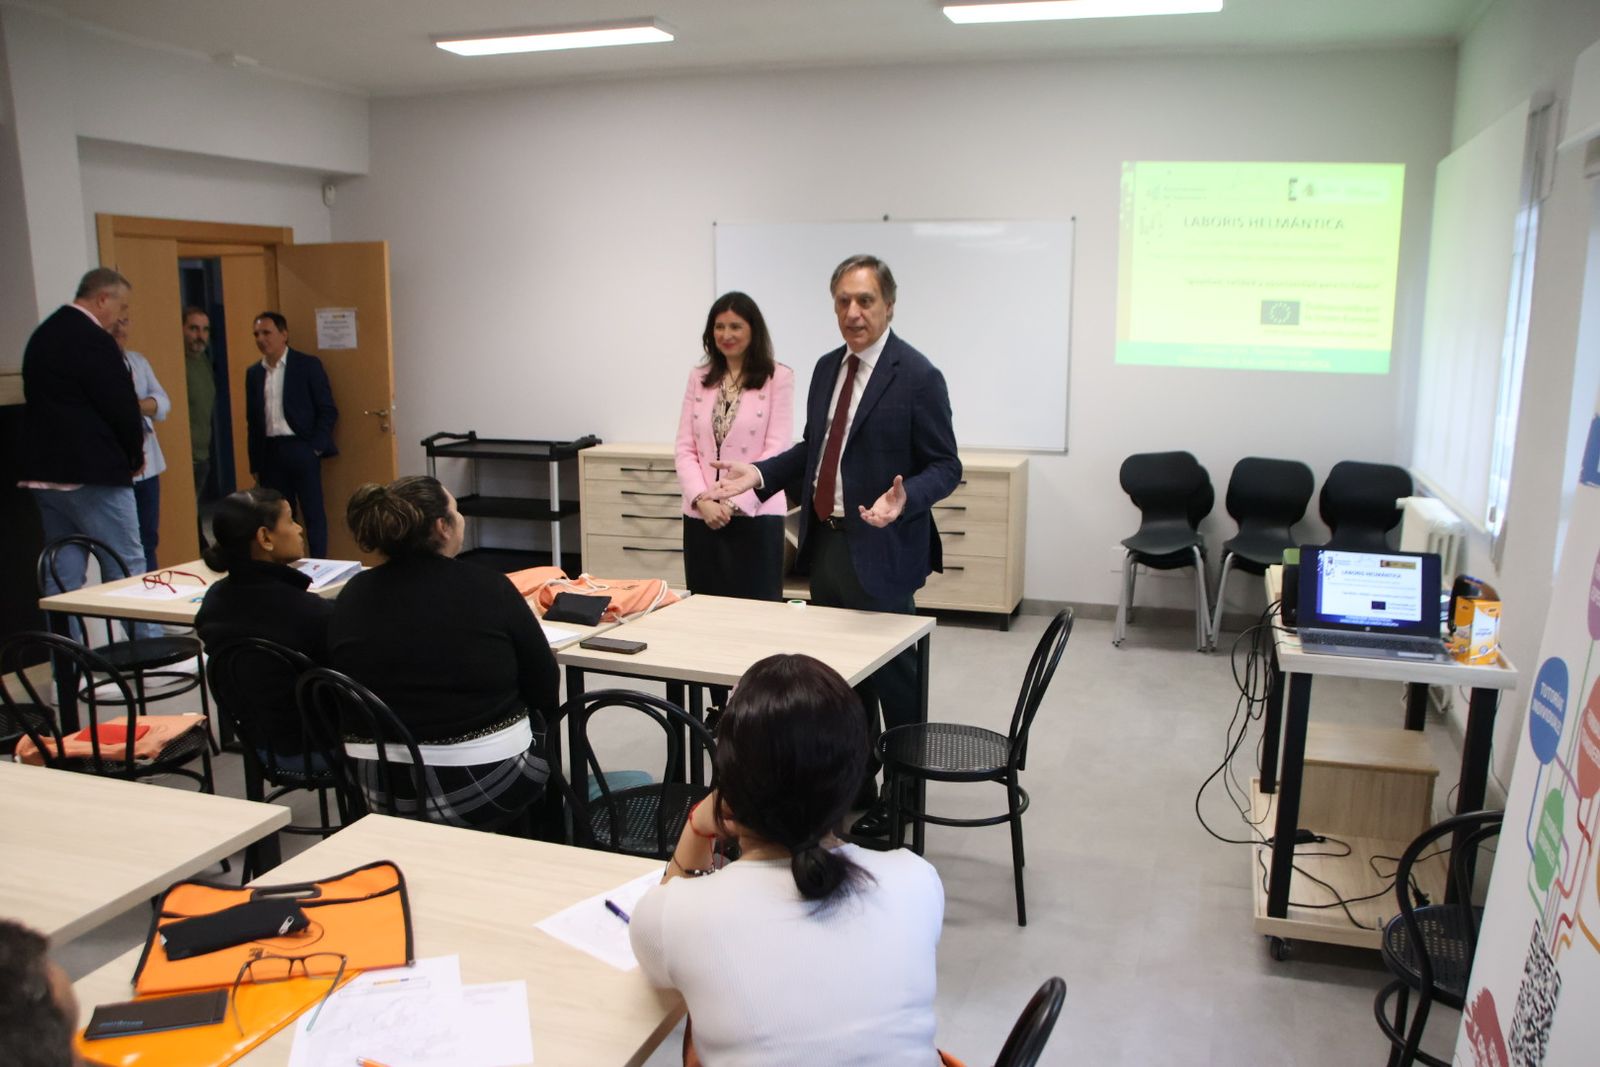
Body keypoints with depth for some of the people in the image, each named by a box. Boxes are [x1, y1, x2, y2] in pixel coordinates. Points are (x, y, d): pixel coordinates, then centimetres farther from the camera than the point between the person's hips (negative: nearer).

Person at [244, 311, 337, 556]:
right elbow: (252, 421, 14)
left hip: (301, 449, -4)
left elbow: (328, 410, -3)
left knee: (313, 513, -1)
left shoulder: (308, 365, -1)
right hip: (269, 452, 4)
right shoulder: (253, 373, 12)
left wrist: (315, 447, -9)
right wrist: (255, 464, 10)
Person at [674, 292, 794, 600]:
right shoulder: (698, 378, 11)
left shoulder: (778, 378, -3)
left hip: (755, 515, -4)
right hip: (702, 516, 4)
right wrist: (702, 500, -9)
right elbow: (685, 448, 6)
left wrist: (734, 503, -14)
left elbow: (776, 450, -8)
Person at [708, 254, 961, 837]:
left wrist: (903, 499, -29)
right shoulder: (827, 368, 10)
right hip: (825, 543, 7)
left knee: (892, 677, 3)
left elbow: (945, 466, -10)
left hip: (879, 550, -7)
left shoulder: (917, 376, -11)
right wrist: (759, 473, 3)